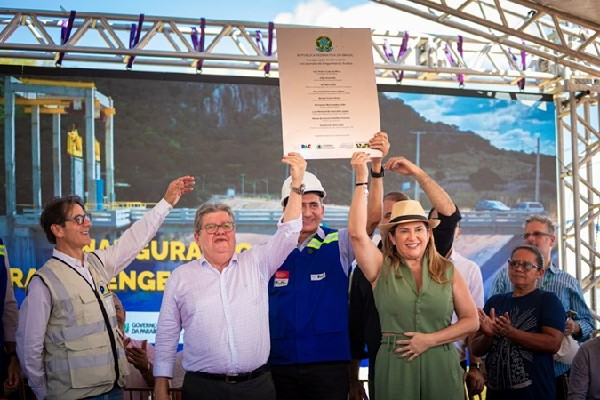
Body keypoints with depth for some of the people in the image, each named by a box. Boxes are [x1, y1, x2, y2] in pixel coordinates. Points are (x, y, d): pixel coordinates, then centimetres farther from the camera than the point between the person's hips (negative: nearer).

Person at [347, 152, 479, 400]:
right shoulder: (382, 269, 2)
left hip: (440, 367, 1)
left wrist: (429, 340, -7)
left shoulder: (447, 270, 5)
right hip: (394, 367, -1)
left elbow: (471, 320, 5)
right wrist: (362, 179, -13)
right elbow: (357, 233, -13)